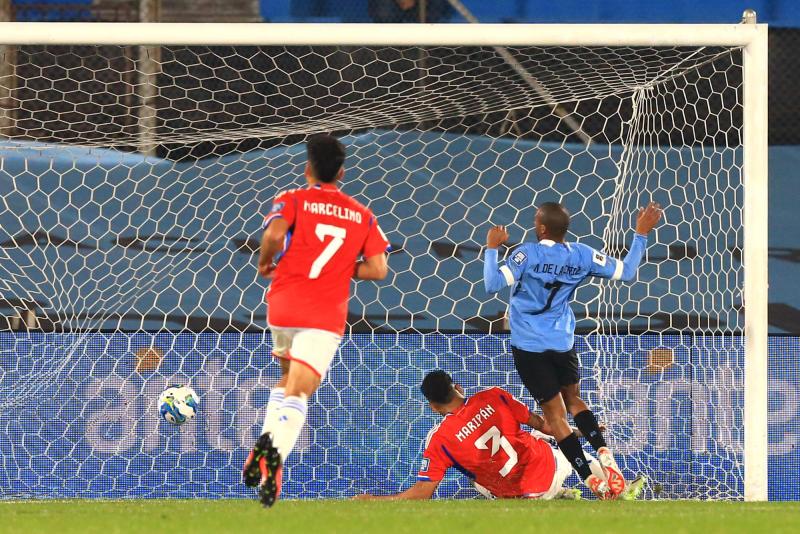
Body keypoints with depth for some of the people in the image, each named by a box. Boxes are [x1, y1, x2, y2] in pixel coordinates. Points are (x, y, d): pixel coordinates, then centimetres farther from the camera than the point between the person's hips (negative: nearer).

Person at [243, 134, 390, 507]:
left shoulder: (292, 200, 4)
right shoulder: (362, 216, 12)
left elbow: (274, 233, -16)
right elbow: (378, 269, 4)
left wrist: (265, 263, 3)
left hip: (283, 306, 1)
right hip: (327, 316, -1)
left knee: (288, 377, 27)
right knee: (298, 393, -9)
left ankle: (265, 443, 12)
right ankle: (275, 457, -34)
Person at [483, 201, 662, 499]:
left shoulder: (527, 254, -17)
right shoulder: (581, 255, -4)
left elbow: (492, 284, -22)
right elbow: (627, 272, 2)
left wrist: (492, 248, -9)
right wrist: (641, 234, 9)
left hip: (529, 346, -4)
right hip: (563, 342, 4)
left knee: (555, 413, 1)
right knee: (573, 399, 25)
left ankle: (591, 479, -5)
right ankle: (604, 454, 2)